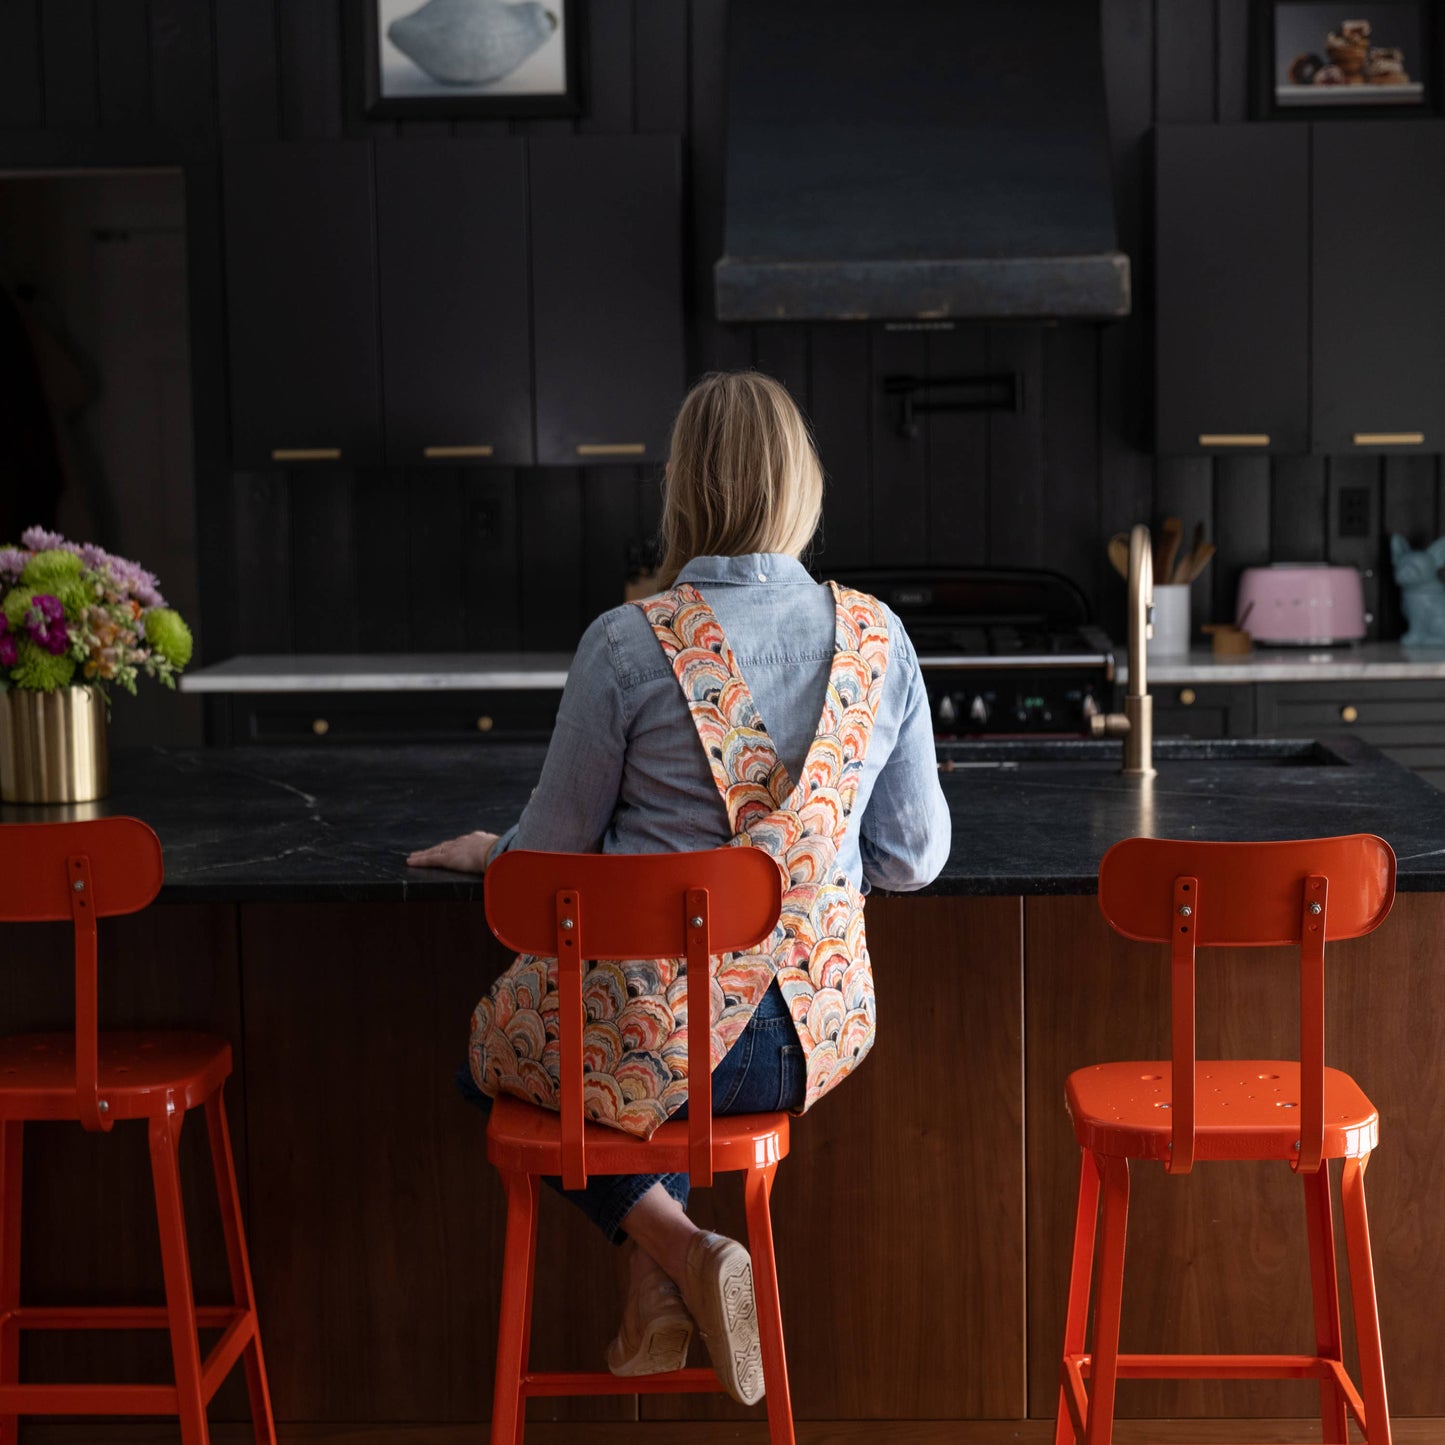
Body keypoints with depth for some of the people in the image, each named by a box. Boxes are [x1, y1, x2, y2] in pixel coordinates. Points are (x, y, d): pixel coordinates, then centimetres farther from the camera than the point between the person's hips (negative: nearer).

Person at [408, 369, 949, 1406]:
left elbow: (559, 846, -5)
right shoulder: (877, 638, -4)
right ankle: (660, 1288, 26)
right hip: (818, 1029, 5)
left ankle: (675, 1245, 7)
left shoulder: (630, 644, -15)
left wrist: (488, 852, 18)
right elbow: (915, 857, 3)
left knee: (494, 1049, 29)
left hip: (659, 1031, -4)